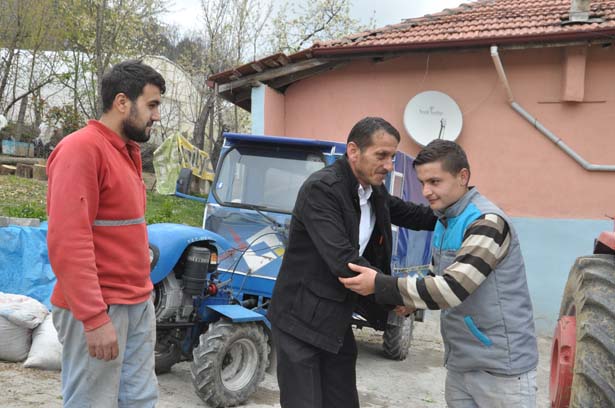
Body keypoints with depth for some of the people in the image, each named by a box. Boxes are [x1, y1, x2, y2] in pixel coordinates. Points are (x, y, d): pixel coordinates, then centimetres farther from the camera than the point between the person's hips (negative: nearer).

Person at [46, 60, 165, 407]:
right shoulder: (81, 150, -14)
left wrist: (142, 292, 14)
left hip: (139, 305, 9)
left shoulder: (128, 152, 14)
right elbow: (68, 243, -21)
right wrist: (95, 317, -23)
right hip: (97, 310, -8)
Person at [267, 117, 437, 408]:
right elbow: (343, 261, -28)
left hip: (337, 322, 8)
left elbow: (413, 215, 19)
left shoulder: (375, 192, 4)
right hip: (301, 320, -7)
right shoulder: (320, 189, -22)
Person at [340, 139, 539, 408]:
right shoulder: (443, 223, 8)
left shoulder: (487, 222, -19)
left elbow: (451, 289, -26)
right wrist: (408, 302, -2)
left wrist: (379, 284, -23)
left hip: (501, 368, -7)